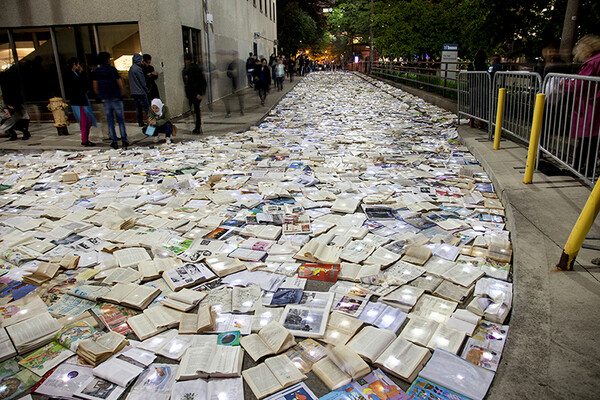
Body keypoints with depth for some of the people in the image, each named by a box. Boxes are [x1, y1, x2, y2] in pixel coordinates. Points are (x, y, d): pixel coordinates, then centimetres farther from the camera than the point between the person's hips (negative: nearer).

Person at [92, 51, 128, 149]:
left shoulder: (95, 72, 2)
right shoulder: (113, 70, -6)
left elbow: (95, 88, 3)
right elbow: (120, 84, -5)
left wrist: (101, 96, 19)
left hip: (105, 100, 2)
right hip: (116, 99, -2)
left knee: (110, 121, 8)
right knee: (120, 120, 5)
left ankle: (114, 141, 5)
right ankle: (124, 140, 3)